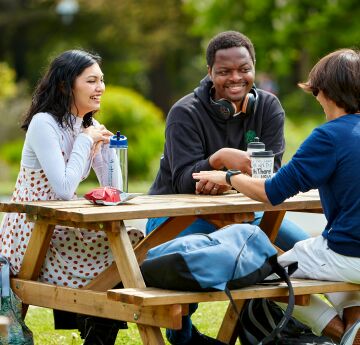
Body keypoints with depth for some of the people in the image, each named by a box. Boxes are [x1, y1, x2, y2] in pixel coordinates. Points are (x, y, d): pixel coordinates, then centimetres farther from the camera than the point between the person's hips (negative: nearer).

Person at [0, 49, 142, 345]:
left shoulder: (89, 126, 11)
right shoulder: (44, 124, -15)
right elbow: (64, 189, -26)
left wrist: (102, 142, -5)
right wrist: (85, 141, -15)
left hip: (61, 231, 8)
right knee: (116, 263, -17)